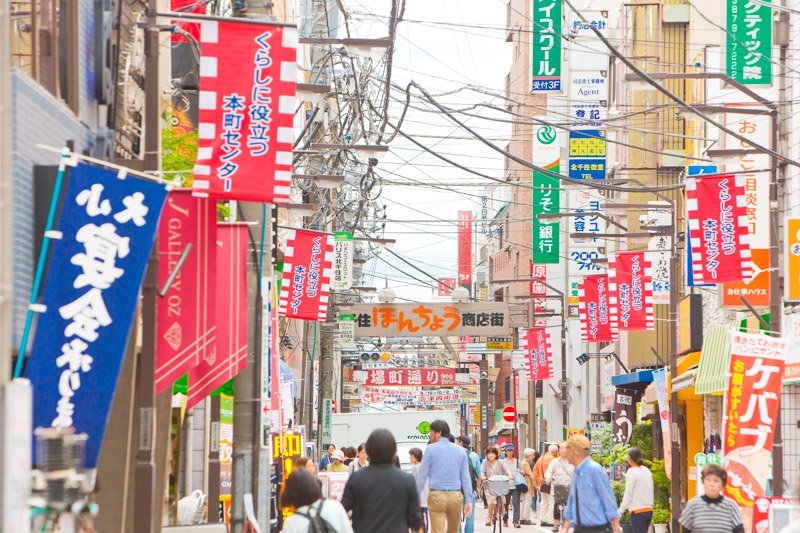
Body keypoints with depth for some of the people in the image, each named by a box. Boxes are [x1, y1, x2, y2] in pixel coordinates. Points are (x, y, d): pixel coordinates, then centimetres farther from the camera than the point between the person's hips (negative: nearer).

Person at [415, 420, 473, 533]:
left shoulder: (431, 449, -1)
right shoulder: (460, 451, 10)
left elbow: (422, 476, -1)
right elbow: (465, 478, 8)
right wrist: (468, 500, 9)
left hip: (436, 495, -3)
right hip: (455, 496, 4)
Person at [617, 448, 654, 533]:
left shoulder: (632, 472, -10)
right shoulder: (646, 471, 11)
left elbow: (628, 494, -11)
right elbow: (652, 492, 14)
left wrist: (621, 510, -5)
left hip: (638, 511, -8)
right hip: (649, 510, 8)